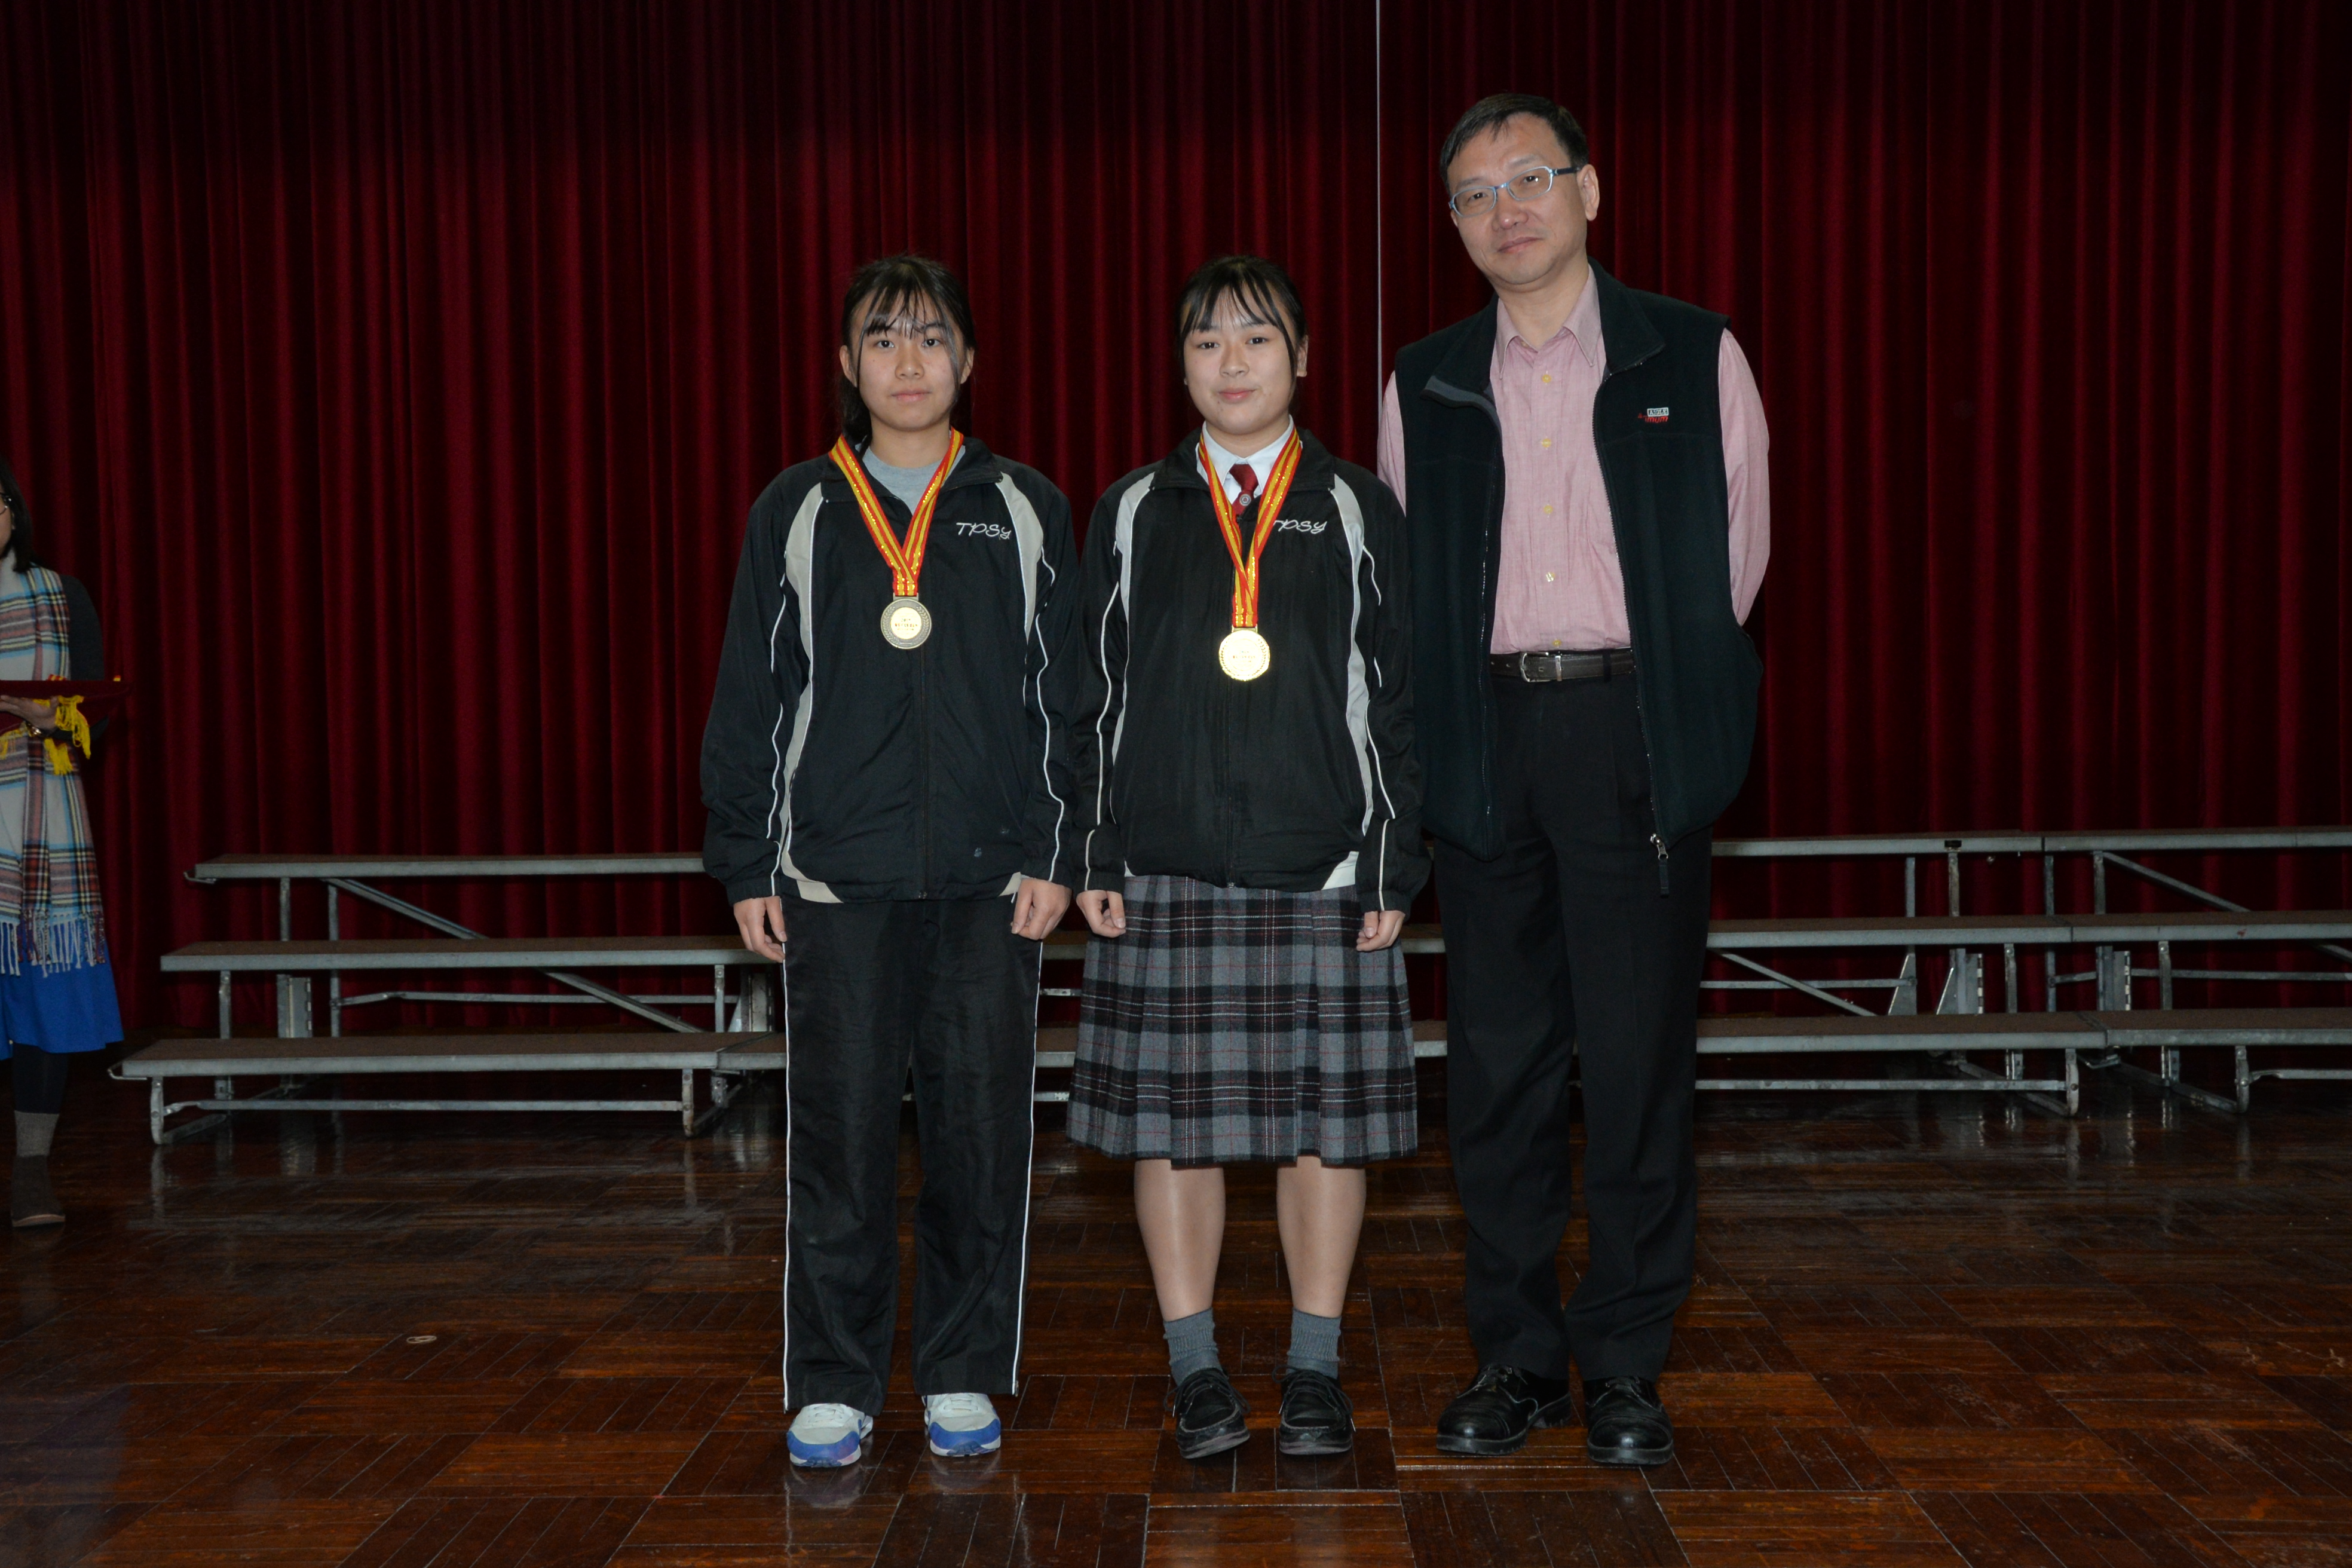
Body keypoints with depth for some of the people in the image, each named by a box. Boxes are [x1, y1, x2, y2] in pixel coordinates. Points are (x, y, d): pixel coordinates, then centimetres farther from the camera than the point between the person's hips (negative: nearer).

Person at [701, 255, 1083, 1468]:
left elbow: (1063, 694, 7)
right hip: (836, 876, 0)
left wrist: (1056, 852, -1)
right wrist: (747, 864, 5)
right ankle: (834, 1386, 13)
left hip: (989, 877, 0)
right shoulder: (795, 512, 9)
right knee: (840, 1132, 1)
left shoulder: (1024, 512, 8)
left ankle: (963, 1377, 17)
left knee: (980, 1128, 4)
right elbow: (752, 697, 9)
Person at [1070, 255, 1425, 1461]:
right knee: (1172, 1119, 2)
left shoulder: (1358, 515, 9)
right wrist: (1094, 860, 1)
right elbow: (1094, 698, 9)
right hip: (1165, 872, 1)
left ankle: (1315, 1372, 16)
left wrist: (1395, 867, 0)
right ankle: (1197, 1373, 15)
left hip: (1321, 870, 0)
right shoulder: (1130, 514, 11)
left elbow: (1395, 700, 7)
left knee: (1323, 1118, 3)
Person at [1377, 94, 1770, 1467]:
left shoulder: (1694, 358, 5)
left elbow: (1734, 556, 7)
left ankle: (1628, 1364, 13)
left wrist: (1659, 694, 6)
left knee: (1642, 1058, 0)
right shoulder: (1424, 386, 12)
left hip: (1635, 732, -2)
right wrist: (1452, 717, 7)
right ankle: (1517, 1354, 17)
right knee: (1499, 1059, 5)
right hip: (1485, 743, 2)